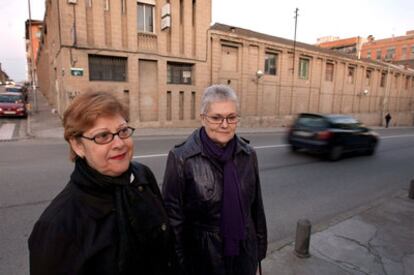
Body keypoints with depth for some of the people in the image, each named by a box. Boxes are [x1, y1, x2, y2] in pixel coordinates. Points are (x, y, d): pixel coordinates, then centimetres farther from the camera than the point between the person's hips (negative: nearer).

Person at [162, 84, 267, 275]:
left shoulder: (248, 155, -5)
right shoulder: (181, 158, -17)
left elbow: (256, 208, 3)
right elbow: (173, 217, -12)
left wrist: (259, 252, 8)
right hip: (202, 259, -3)